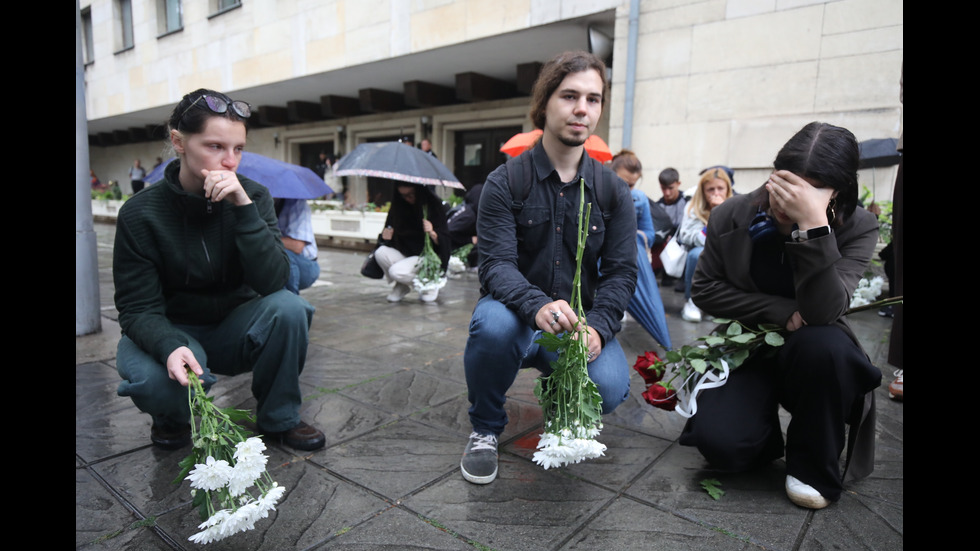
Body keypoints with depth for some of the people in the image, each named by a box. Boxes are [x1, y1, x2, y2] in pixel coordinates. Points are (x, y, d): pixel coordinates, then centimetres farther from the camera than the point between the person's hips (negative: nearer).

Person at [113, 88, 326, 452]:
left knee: (287, 307, -29)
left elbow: (273, 282, -24)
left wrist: (243, 206, -33)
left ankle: (279, 419, -5)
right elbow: (138, 308, -15)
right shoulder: (140, 214, -15)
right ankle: (172, 419, 6)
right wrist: (171, 347, -37)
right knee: (151, 380, -35)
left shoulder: (254, 197, -11)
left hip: (235, 330, 2)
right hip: (170, 333, -1)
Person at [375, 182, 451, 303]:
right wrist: (386, 235, -13)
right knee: (381, 252, -23)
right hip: (404, 254, 5)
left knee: (396, 271, -28)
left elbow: (443, 242, -12)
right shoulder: (398, 206, 0)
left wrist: (432, 233, -32)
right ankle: (402, 285, 2)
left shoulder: (433, 205, -10)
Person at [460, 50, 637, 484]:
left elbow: (621, 271, -2)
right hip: (519, 315, -2)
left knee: (609, 388, -26)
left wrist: (597, 327, -22)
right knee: (493, 323, -36)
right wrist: (537, 306, -38)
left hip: (582, 320, 2)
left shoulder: (614, 191, 2)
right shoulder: (505, 182, -6)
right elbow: (496, 263, -16)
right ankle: (485, 429, -5)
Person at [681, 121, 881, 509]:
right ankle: (764, 430, 15)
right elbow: (705, 289, -4)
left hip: (812, 358, 0)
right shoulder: (732, 215, -9)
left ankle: (815, 467, -10)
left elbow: (823, 311, -27)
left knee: (824, 343, -37)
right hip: (746, 350, 0)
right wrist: (780, 311, -16)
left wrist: (813, 225, -38)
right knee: (720, 443, -25)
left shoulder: (858, 228, -13)